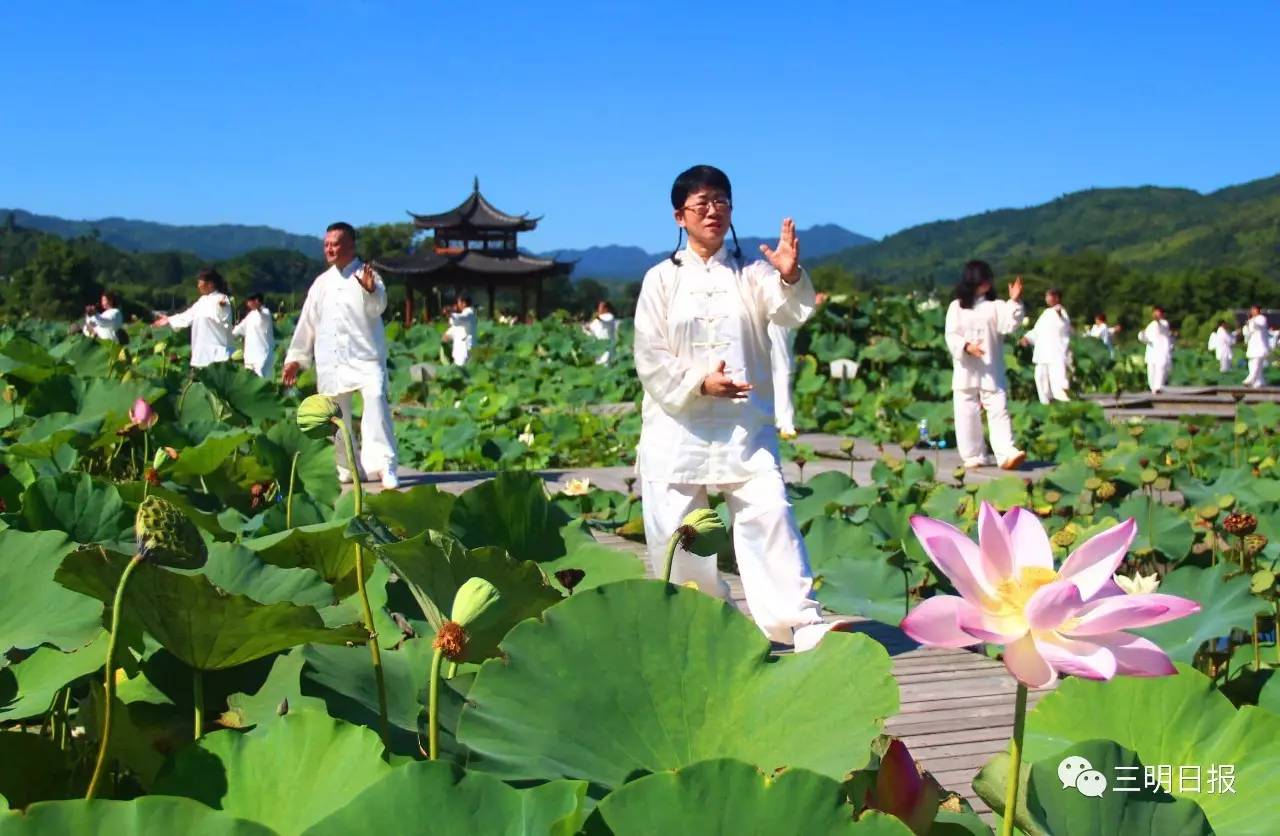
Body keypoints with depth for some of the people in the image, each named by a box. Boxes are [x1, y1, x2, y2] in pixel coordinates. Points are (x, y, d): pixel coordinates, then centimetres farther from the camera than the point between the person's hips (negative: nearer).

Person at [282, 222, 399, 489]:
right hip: (330, 362, 6)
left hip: (365, 358, -5)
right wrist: (295, 358, 19)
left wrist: (371, 290, -40)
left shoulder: (367, 275, 0)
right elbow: (307, 322, 19)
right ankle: (348, 468, 24)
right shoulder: (321, 283, 14)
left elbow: (377, 308, -18)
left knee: (376, 399, -27)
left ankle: (386, 466, -28)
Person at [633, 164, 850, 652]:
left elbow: (790, 311, -13)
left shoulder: (751, 274, 7)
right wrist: (699, 382, -15)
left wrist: (790, 277, -34)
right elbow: (650, 357, -1)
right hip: (678, 428, 0)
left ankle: (800, 621, -13)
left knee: (769, 514, -13)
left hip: (746, 426, 0)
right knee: (674, 533, 3)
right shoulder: (661, 279, 5)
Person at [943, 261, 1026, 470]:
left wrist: (1015, 302, -21)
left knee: (999, 411, -8)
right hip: (966, 371, 0)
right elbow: (951, 336, -3)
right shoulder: (957, 307, 3)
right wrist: (966, 346, -22)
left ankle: (1007, 454, -16)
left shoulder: (995, 305, 5)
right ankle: (974, 456, 13)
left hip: (991, 372, 0)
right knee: (967, 415, 3)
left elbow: (1009, 325, -10)